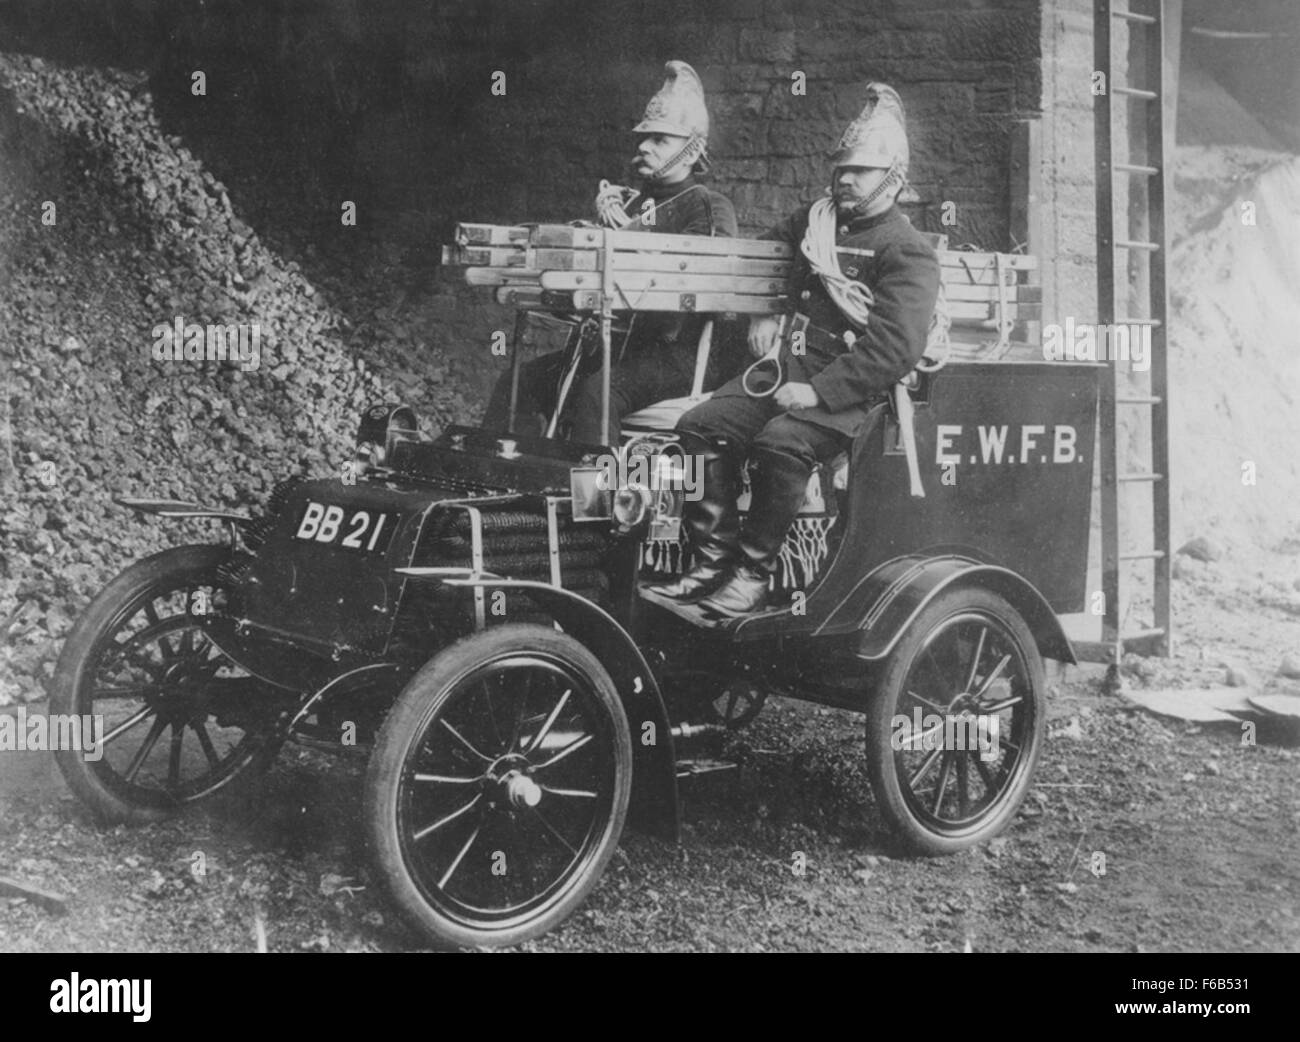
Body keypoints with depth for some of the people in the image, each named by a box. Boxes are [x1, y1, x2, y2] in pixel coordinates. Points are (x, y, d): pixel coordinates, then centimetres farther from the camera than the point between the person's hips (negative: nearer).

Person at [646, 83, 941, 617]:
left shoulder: (908, 252, -4)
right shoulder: (812, 220, 19)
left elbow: (894, 347, -16)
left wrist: (819, 392, -22)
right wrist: (762, 317, 19)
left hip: (849, 391, -7)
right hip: (787, 362, 7)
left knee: (781, 443, -34)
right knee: (701, 425, -15)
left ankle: (753, 578, -24)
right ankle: (713, 562, -14)